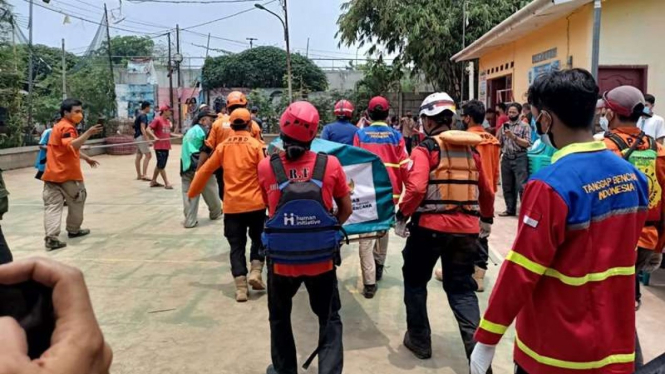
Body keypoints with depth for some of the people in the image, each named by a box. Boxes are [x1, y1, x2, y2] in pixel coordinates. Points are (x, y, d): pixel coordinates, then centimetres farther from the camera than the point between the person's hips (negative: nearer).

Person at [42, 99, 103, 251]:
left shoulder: (59, 126, 20)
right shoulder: (67, 127, -12)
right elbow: (72, 146, -33)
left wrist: (87, 158, 37)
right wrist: (88, 133, -40)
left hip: (52, 174, 8)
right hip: (67, 174, -8)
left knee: (52, 206, -1)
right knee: (77, 201, 14)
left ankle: (51, 238, -10)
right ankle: (73, 230, 27)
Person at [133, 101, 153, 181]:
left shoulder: (139, 115, 17)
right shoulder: (143, 116, -13)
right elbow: (142, 128, -21)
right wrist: (147, 139, -25)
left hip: (137, 137, 10)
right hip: (141, 137, -10)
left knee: (139, 156, 11)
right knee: (148, 155, -12)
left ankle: (139, 175, 16)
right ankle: (144, 174, -17)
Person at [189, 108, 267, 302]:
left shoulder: (223, 146, 3)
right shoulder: (256, 145, -5)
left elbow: (206, 170, 9)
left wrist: (192, 192, 23)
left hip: (232, 205, 2)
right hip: (255, 203, -2)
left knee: (237, 246, 10)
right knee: (258, 239, 20)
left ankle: (241, 287, 4)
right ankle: (256, 272, 5)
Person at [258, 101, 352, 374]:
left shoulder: (266, 167, -10)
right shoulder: (331, 165, -11)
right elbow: (346, 210, 1)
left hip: (281, 260, 1)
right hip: (322, 259, 0)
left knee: (279, 317, 25)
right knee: (329, 318, 21)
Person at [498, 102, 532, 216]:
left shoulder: (525, 126, -1)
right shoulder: (504, 126, 13)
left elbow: (527, 143, -10)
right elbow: (499, 143, 18)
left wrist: (513, 137, -16)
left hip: (519, 158, -5)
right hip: (506, 158, 5)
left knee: (521, 186, -10)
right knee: (507, 186, 10)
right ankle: (510, 209, 20)